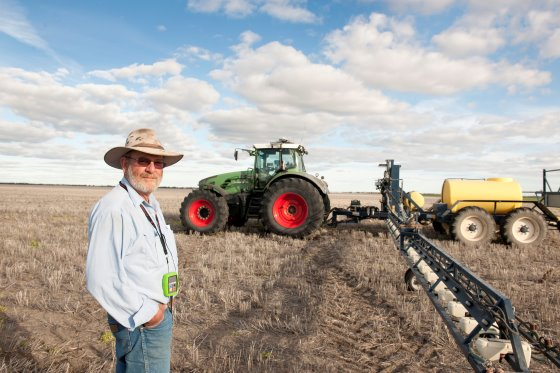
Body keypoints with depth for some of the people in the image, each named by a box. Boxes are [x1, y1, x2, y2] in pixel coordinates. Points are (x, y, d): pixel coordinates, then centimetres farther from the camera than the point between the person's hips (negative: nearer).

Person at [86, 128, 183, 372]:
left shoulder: (151, 205, 8)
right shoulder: (114, 208, -23)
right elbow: (100, 279, -28)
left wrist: (160, 307, 11)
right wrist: (145, 313, -19)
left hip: (158, 313, 9)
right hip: (140, 322, -9)